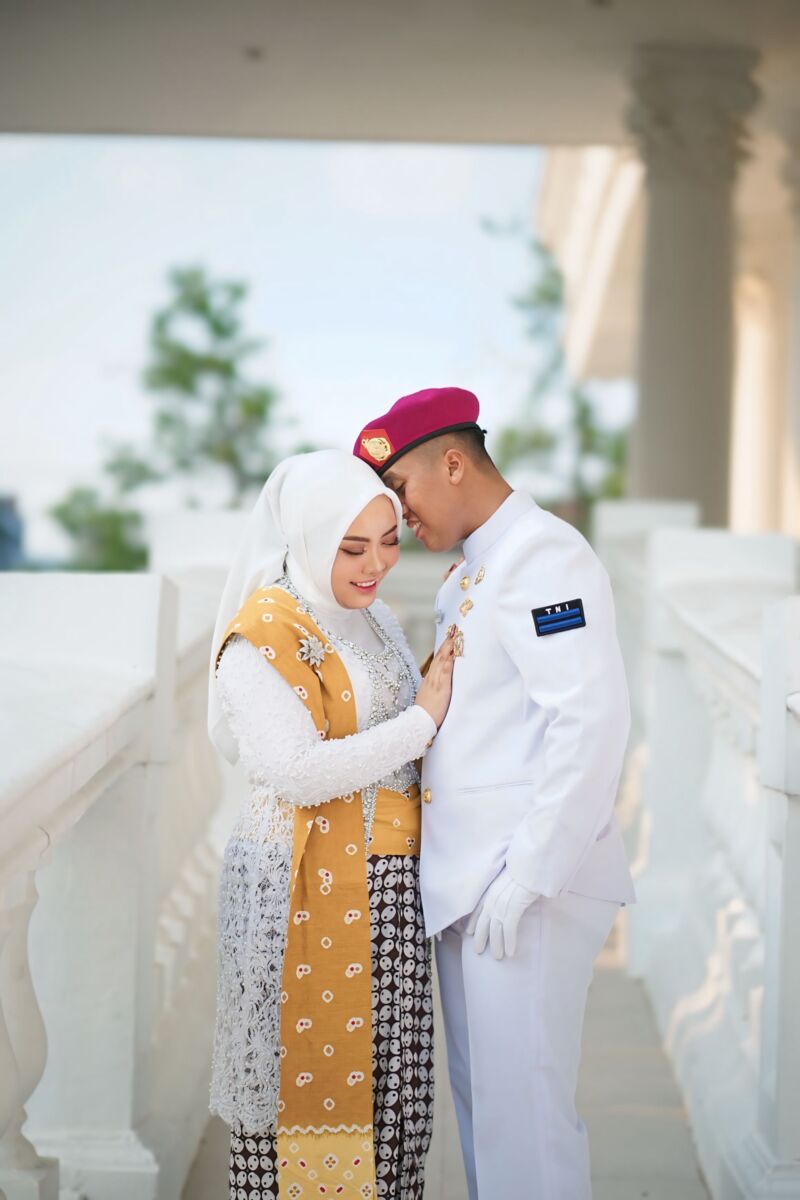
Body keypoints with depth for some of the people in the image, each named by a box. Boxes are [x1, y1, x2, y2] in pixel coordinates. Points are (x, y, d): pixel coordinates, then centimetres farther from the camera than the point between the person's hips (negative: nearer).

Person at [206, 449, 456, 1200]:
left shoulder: (375, 618, 15)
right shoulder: (263, 632, -11)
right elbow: (294, 772, -20)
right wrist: (421, 720, -15)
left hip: (386, 887, 7)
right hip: (303, 892, -7)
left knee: (384, 1077, 8)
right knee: (308, 1076, -2)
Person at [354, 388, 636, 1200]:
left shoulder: (543, 557, -13)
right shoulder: (469, 572, 17)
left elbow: (591, 722, -21)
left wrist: (527, 877, -22)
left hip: (526, 889, -10)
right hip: (468, 882, 10)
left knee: (522, 1103, -5)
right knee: (478, 1094, 16)